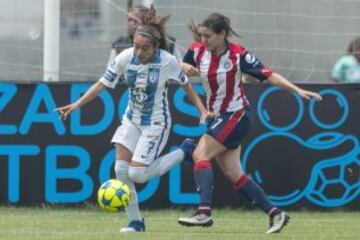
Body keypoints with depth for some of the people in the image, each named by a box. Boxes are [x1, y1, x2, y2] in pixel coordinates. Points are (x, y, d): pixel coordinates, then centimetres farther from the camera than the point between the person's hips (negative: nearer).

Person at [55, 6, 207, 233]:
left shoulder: (168, 61, -21)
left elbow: (186, 84, -4)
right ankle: (135, 221, 7)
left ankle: (185, 151, 9)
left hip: (156, 123, -4)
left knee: (137, 174, -12)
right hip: (132, 120, 4)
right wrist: (76, 105, -11)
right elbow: (102, 84, -4)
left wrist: (203, 111, -9)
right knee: (121, 169, -7)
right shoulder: (125, 58, -13)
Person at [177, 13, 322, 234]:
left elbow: (269, 75, -16)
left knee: (200, 155, -20)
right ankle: (275, 213, 9)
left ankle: (204, 213, -25)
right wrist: (185, 68, -12)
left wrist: (298, 91, -24)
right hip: (217, 116, 6)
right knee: (234, 174, 3)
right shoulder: (198, 51, -3)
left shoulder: (238, 54, -17)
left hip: (236, 116, -6)